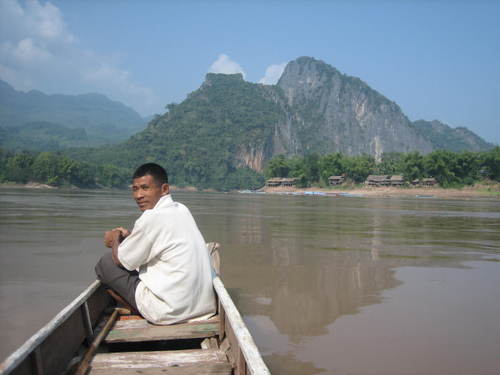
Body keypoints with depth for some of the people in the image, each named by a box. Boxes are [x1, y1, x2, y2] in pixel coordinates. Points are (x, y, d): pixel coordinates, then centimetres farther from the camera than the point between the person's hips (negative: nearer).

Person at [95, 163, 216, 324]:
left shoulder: (152, 218, -17)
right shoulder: (182, 209, 7)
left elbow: (121, 260, -5)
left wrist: (116, 238, 15)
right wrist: (128, 236, 10)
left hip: (172, 311, -8)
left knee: (105, 264, 3)